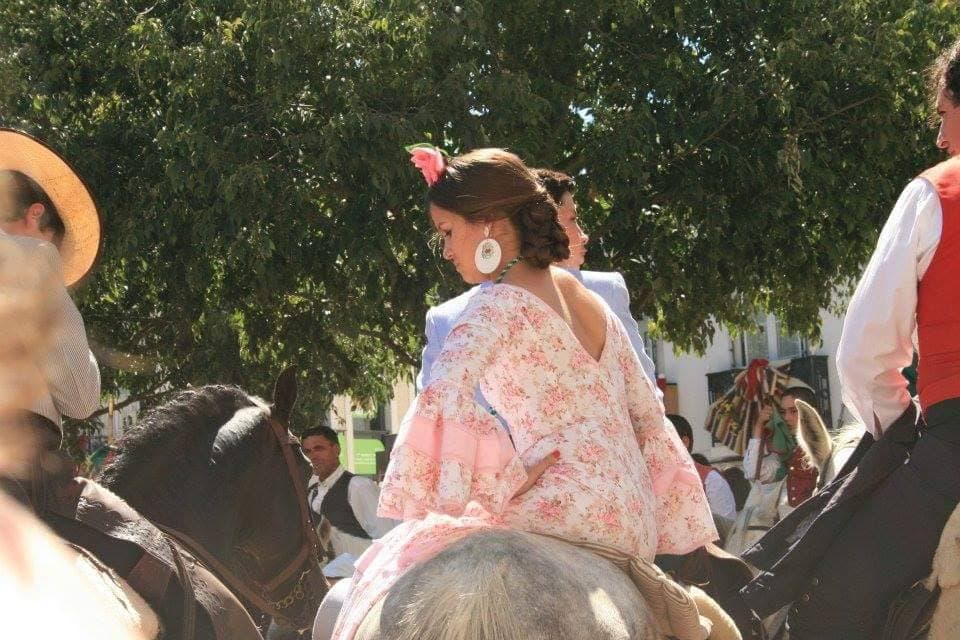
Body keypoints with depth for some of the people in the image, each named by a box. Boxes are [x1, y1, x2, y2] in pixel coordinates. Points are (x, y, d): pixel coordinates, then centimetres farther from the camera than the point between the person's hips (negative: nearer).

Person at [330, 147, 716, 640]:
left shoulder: (499, 305, -8)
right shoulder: (590, 300, 16)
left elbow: (442, 399, -25)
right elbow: (648, 415, 19)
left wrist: (508, 479, -16)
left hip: (563, 509, -8)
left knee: (395, 577, 2)